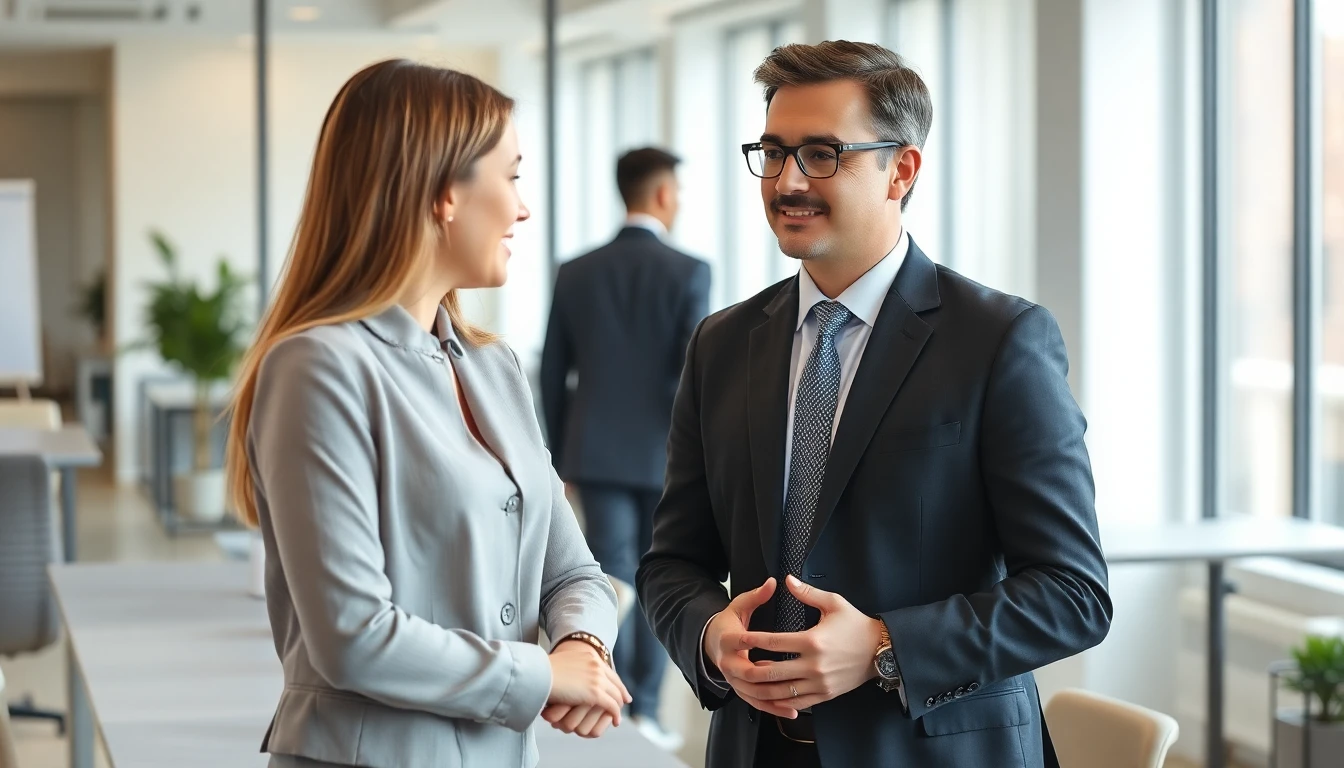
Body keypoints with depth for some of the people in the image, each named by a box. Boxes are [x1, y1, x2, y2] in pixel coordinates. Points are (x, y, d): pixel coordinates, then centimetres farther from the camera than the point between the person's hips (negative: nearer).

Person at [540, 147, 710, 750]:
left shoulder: (576, 273, 2)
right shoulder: (689, 273, -9)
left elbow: (552, 375, 6)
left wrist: (560, 454, 16)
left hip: (598, 453, 2)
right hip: (667, 455, -2)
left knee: (613, 582, 2)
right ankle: (644, 711, 14)